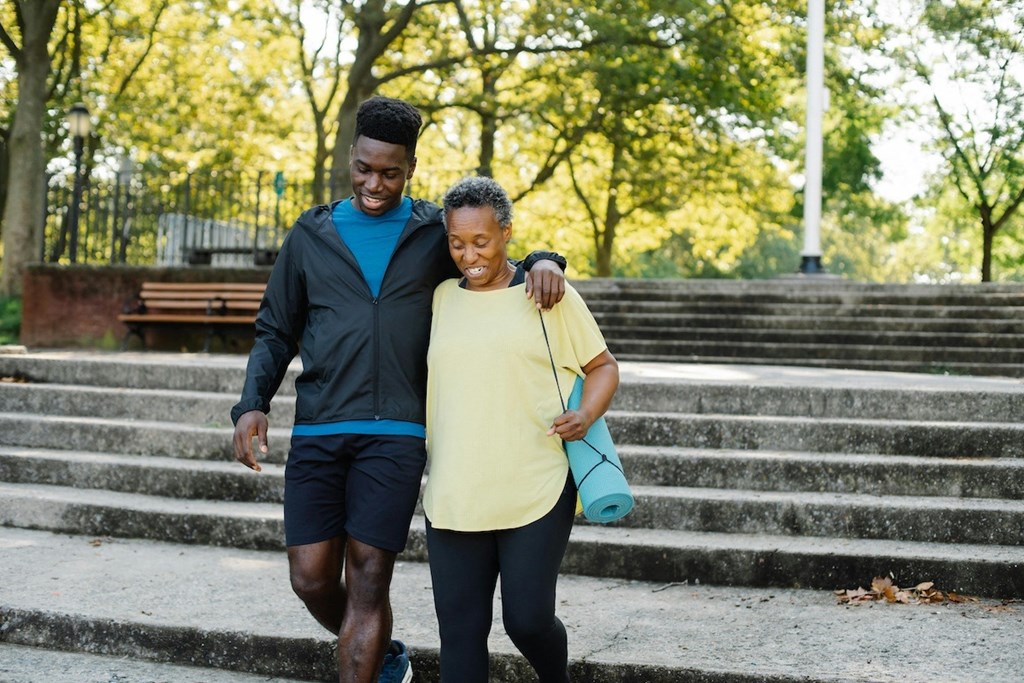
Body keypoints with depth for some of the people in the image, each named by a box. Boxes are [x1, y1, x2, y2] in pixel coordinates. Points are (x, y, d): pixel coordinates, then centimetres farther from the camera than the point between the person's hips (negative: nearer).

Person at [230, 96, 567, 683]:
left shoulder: (436, 232, 8)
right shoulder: (312, 234, 12)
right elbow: (276, 332, 15)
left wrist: (542, 262, -7)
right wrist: (253, 403, -2)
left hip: (395, 434, -2)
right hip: (317, 432, 2)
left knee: (367, 582, -5)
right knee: (312, 578, 3)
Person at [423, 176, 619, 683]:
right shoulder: (439, 298, 10)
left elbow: (603, 365, 7)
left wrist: (585, 416, -12)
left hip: (536, 492, -3)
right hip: (453, 497, 4)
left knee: (527, 619, -1)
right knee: (460, 630, 4)